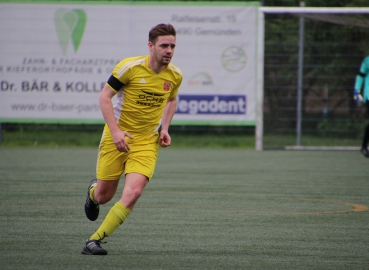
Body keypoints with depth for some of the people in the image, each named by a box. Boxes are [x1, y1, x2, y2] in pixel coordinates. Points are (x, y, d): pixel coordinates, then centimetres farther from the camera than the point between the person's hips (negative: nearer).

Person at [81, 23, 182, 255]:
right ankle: (93, 191, 47)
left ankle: (95, 240, -9)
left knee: (133, 192, -20)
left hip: (147, 141, 2)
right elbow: (105, 96, -10)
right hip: (117, 137, -2)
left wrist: (164, 128, 4)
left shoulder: (175, 75, -2)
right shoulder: (130, 67, -15)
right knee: (104, 196, 6)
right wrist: (115, 131, -20)